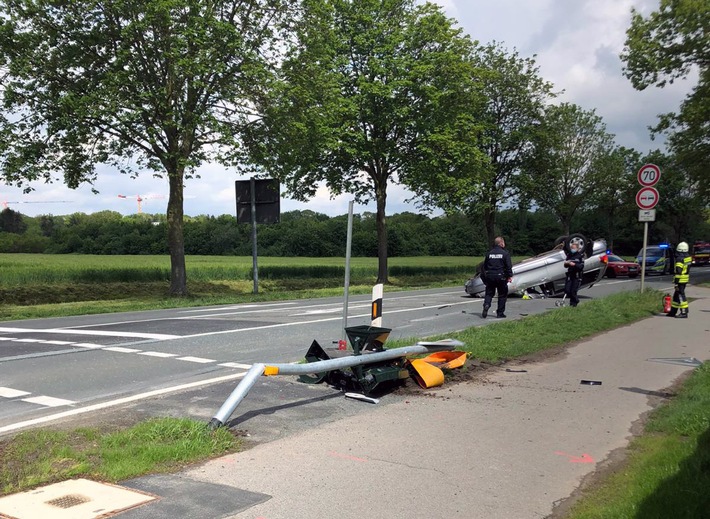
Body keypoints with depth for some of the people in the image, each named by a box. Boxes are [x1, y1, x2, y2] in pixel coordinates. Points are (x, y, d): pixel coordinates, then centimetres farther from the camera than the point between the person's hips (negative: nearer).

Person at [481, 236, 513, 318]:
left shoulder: (489, 253, 8)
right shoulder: (505, 253, -4)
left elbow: (484, 266, 12)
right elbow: (509, 266, -8)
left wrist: (484, 277, 20)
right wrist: (510, 276, -3)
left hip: (490, 276, 3)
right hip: (501, 276, -3)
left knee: (489, 293, 10)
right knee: (502, 295, 8)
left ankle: (486, 305, -19)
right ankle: (500, 313, 9)